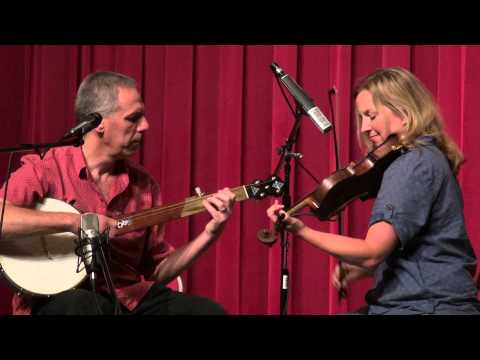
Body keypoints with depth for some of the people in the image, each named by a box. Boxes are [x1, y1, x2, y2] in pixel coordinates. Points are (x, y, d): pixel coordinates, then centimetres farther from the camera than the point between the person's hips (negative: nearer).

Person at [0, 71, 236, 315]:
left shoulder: (144, 185, 12)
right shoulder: (46, 169, -5)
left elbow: (156, 271, 17)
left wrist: (209, 235, 4)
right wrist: (73, 222, -24)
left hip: (131, 299, 5)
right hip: (62, 298, -5)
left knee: (209, 311, -16)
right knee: (80, 306, -40)